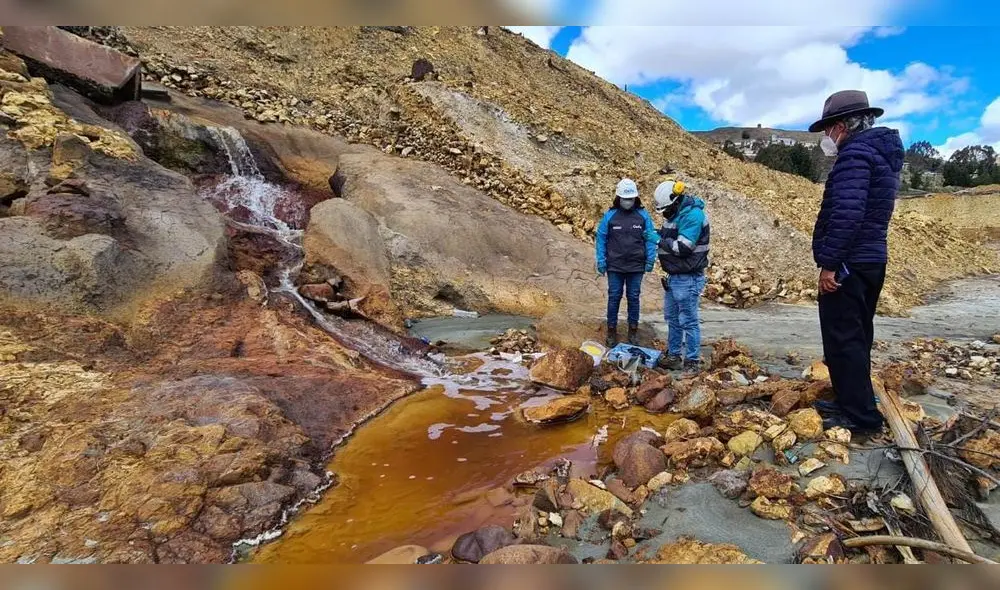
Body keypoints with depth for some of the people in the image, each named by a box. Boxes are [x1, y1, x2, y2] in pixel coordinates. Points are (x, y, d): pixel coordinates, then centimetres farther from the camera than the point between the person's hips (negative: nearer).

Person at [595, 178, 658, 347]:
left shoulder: (643, 216, -1)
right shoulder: (609, 216, -3)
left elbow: (651, 239, 3)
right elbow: (601, 239, 1)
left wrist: (650, 261, -2)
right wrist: (601, 262, -3)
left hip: (636, 267, 1)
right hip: (615, 266, 0)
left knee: (633, 298, 10)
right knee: (614, 297, 6)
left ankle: (633, 330, 22)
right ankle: (612, 330, 17)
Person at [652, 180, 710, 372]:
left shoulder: (692, 215, -20)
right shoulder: (674, 213, 9)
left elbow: (683, 247, -26)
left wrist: (662, 241, -12)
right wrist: (660, 235, 1)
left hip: (688, 279, -10)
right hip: (673, 276, 10)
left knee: (688, 321, -2)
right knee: (672, 318, 17)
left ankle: (693, 361, 9)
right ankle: (673, 355, 29)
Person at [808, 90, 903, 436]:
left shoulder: (855, 153, -14)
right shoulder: (881, 153, 18)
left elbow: (846, 213, -26)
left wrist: (828, 262, -23)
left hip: (848, 263, -10)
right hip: (872, 260, 10)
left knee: (843, 340, -4)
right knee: (856, 337, 16)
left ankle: (861, 416, 2)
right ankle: (852, 402, 27)